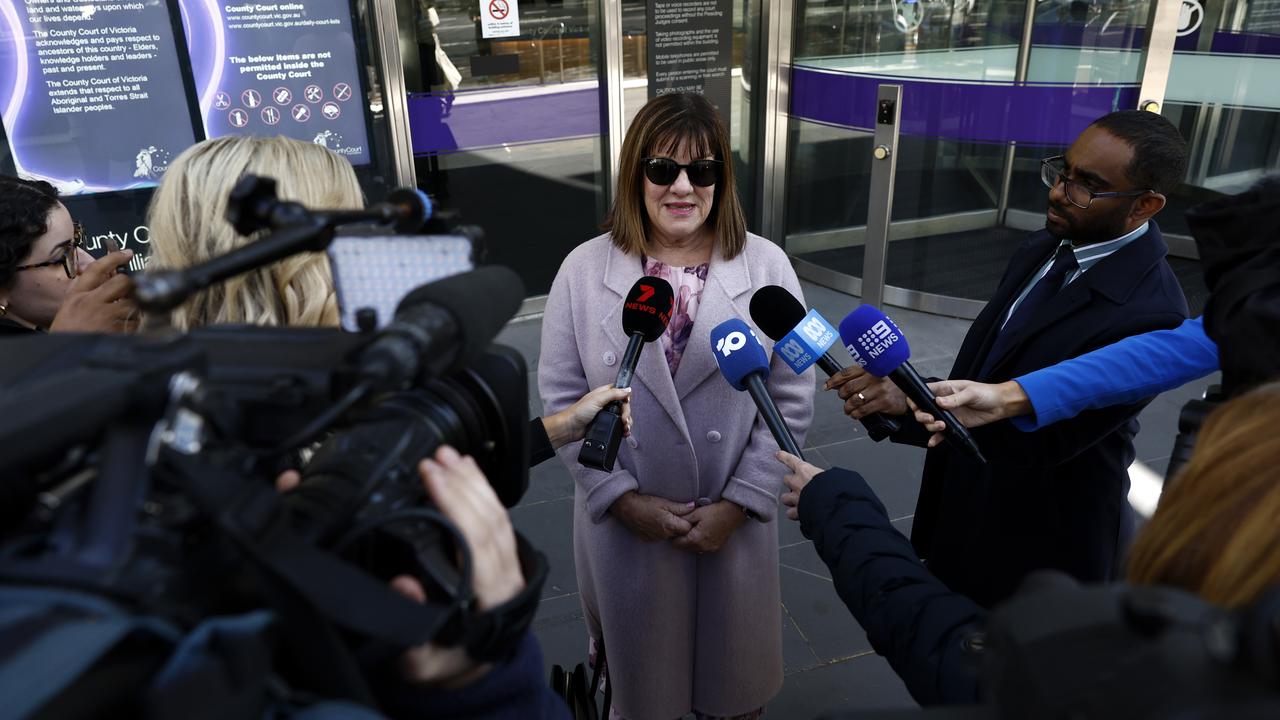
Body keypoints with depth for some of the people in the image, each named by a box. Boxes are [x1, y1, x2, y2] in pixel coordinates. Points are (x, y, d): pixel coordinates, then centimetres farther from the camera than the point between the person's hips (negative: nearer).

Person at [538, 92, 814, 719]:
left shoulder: (767, 266, -6)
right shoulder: (584, 269, -7)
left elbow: (792, 398, -5)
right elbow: (561, 395, -5)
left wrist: (737, 504, -10)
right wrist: (623, 498, -11)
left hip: (735, 518, 1)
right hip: (621, 519, 0)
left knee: (731, 655, 21)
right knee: (637, 659, 20)